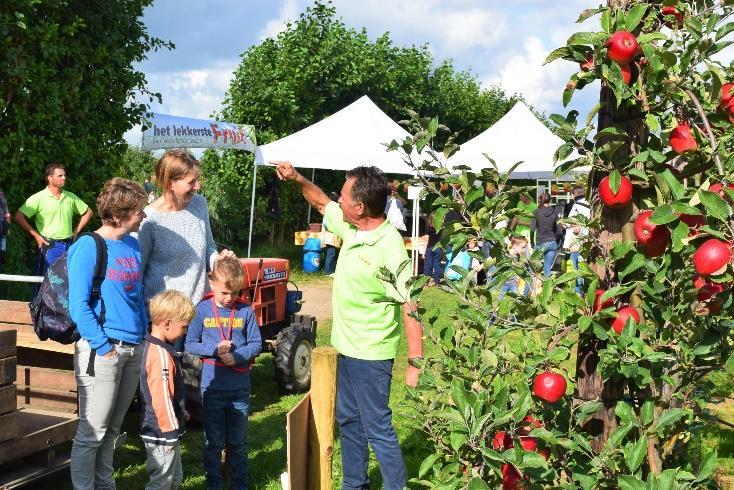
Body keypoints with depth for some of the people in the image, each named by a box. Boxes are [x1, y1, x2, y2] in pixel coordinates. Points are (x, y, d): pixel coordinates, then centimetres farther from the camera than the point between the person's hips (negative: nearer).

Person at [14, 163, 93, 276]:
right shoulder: (39, 198, -5)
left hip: (69, 245, 4)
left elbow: (88, 212, 21)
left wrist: (76, 231, 12)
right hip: (50, 246, -4)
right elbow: (18, 216, -9)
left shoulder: (70, 197, 9)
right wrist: (36, 236, -8)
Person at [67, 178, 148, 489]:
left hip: (134, 348, 7)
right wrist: (103, 346, -16)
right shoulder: (88, 247, -11)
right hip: (102, 349, -7)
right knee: (92, 432, -2)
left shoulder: (133, 245, 10)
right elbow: (78, 305, -14)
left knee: (112, 429, 18)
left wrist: (143, 334, 9)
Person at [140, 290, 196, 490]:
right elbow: (161, 399, -27)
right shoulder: (161, 356, -26)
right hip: (162, 435, -10)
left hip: (165, 432, 10)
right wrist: (170, 431, -19)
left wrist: (180, 412, 21)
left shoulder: (151, 346, 7)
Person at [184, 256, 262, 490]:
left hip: (240, 387, 1)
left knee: (238, 442, 12)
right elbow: (190, 344, -1)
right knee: (214, 441, 10)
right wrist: (214, 349, -17)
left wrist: (237, 356, -17)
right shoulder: (203, 310, -4)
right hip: (212, 385, -1)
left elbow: (256, 344, 1)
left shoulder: (245, 311, -3)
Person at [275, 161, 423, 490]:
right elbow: (322, 203, 21)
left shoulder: (389, 250, -25)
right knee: (348, 420, 21)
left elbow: (410, 308, -25)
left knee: (377, 427, -2)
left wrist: (415, 363, -25)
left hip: (370, 355, -10)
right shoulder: (350, 227, 0)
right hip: (348, 347, 10)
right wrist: (297, 179, 9)